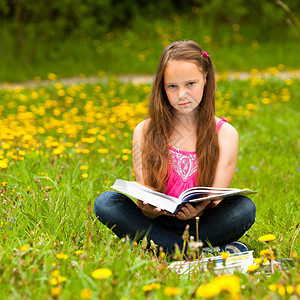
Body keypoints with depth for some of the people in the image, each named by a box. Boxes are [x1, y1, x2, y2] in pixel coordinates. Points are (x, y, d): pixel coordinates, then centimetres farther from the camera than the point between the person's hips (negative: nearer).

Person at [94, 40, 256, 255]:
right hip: (158, 223, 2)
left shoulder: (226, 134, 0)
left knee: (245, 207, -29)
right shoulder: (144, 132, 1)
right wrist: (149, 209, -28)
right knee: (105, 202, -26)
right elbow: (144, 200, -3)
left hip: (202, 223, -1)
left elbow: (216, 199, -6)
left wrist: (200, 210, -31)